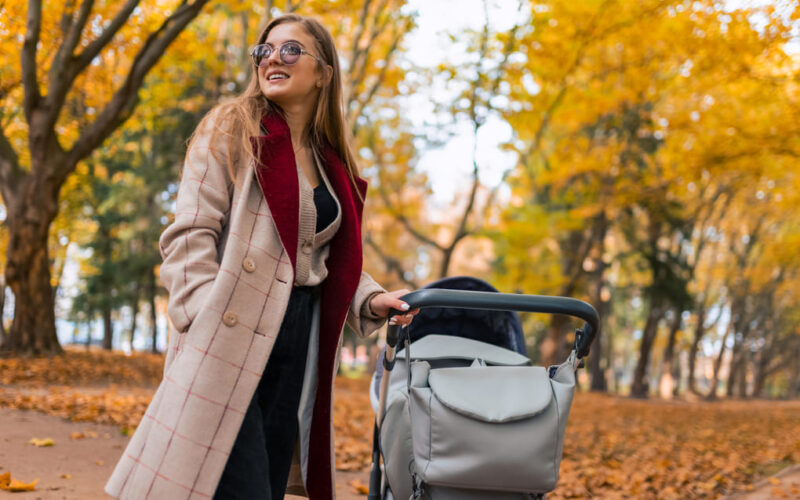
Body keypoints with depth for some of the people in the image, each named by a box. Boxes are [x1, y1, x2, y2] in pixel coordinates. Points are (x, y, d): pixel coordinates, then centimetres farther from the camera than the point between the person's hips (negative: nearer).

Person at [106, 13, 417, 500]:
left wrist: (371, 300, 1)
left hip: (298, 345, 6)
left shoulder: (333, 164, 17)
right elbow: (190, 235, -7)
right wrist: (206, 327, -19)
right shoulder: (231, 129, 1)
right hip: (230, 340, -6)